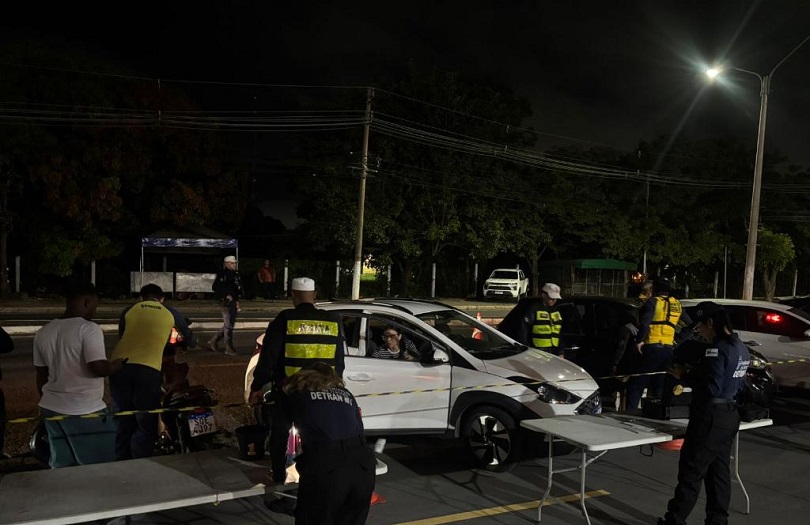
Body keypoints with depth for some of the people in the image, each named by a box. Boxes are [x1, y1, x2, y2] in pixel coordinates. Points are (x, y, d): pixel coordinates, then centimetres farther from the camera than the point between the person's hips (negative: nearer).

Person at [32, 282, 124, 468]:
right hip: (85, 411, -7)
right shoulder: (88, 328, -15)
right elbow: (98, 367, -22)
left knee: (60, 466, 14)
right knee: (100, 464, 4)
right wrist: (116, 365, -2)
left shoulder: (43, 332, 7)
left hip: (51, 408, 7)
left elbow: (41, 374, 14)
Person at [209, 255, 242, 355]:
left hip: (233, 302, 8)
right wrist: (226, 295, -19)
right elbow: (215, 287, -17)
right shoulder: (222, 274, -10)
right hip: (226, 303, -8)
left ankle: (213, 342, 27)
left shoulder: (236, 274, 13)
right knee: (228, 326, -5)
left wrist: (237, 300, 15)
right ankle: (229, 348, 2)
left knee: (229, 325, 14)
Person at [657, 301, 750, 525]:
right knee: (719, 471, 16)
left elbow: (712, 388, -24)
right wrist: (694, 373, 9)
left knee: (691, 472, 0)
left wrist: (685, 376, -12)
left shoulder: (718, 349, -21)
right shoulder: (741, 348, 9)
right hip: (729, 415, 9)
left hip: (711, 417, -9)